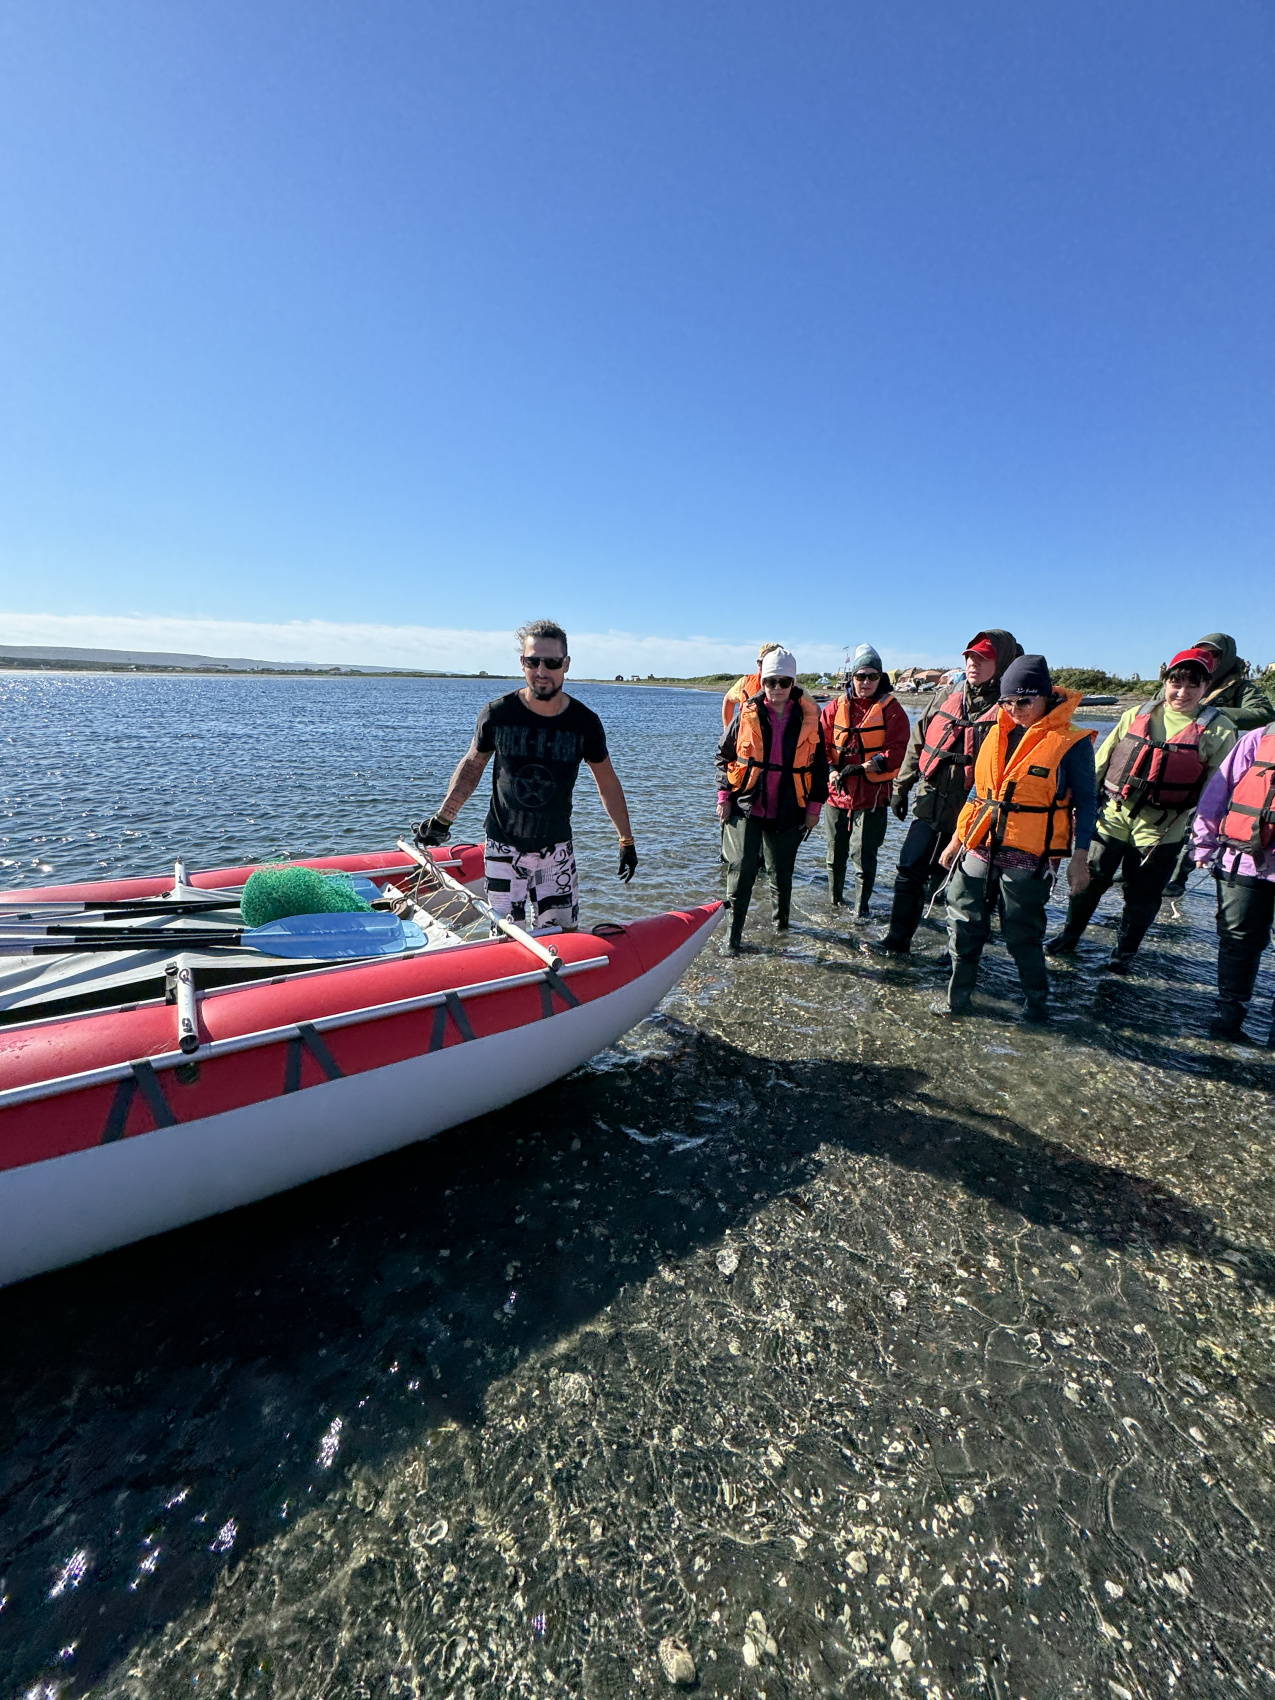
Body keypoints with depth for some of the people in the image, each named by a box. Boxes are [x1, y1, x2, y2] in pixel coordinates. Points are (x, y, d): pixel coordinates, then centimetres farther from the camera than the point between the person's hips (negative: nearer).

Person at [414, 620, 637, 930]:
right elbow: (472, 764, 5)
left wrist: (627, 840, 6)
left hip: (557, 848, 1)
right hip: (504, 846, -1)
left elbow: (607, 782, 3)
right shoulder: (497, 713, -11)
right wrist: (442, 820, 4)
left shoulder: (585, 722, -9)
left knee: (566, 933, 7)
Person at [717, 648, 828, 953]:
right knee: (742, 868, -8)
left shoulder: (808, 719, 0)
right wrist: (724, 796, -1)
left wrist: (814, 806, 5)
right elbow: (724, 755, 5)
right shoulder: (747, 715, -3)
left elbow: (820, 765, 8)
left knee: (782, 870, 15)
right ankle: (734, 931, 3)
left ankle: (780, 917, 40)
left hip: (788, 812, 2)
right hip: (745, 807, -1)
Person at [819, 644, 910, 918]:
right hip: (837, 792, 3)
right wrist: (830, 770, -14)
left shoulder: (891, 708, -2)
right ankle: (834, 896, 35)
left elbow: (898, 749, -10)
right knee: (836, 851, 15)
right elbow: (820, 745, 3)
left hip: (872, 794, -3)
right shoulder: (835, 707, 6)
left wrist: (870, 766, -24)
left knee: (864, 854, -3)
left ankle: (861, 906, 15)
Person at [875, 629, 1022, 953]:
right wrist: (901, 788, 14)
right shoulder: (946, 695, 7)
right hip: (929, 807, 5)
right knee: (909, 873, 9)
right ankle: (898, 939, 24)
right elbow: (917, 744, 15)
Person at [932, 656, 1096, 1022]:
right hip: (979, 850, 5)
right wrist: (957, 838, 16)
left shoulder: (1071, 743, -6)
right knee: (963, 925, 10)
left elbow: (1085, 803, -2)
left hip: (1028, 859, -5)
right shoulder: (999, 733, 9)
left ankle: (1037, 1004, 28)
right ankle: (958, 996, 26)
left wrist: (1079, 857, -7)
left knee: (1022, 935, 6)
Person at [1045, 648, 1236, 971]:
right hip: (1112, 816, 2)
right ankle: (1070, 935, 26)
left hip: (1161, 828, -2)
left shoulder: (1218, 730, -1)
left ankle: (1124, 952, 25)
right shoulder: (1136, 716, 6)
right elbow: (1101, 762, 11)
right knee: (1089, 880, 7)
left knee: (1141, 895, 7)